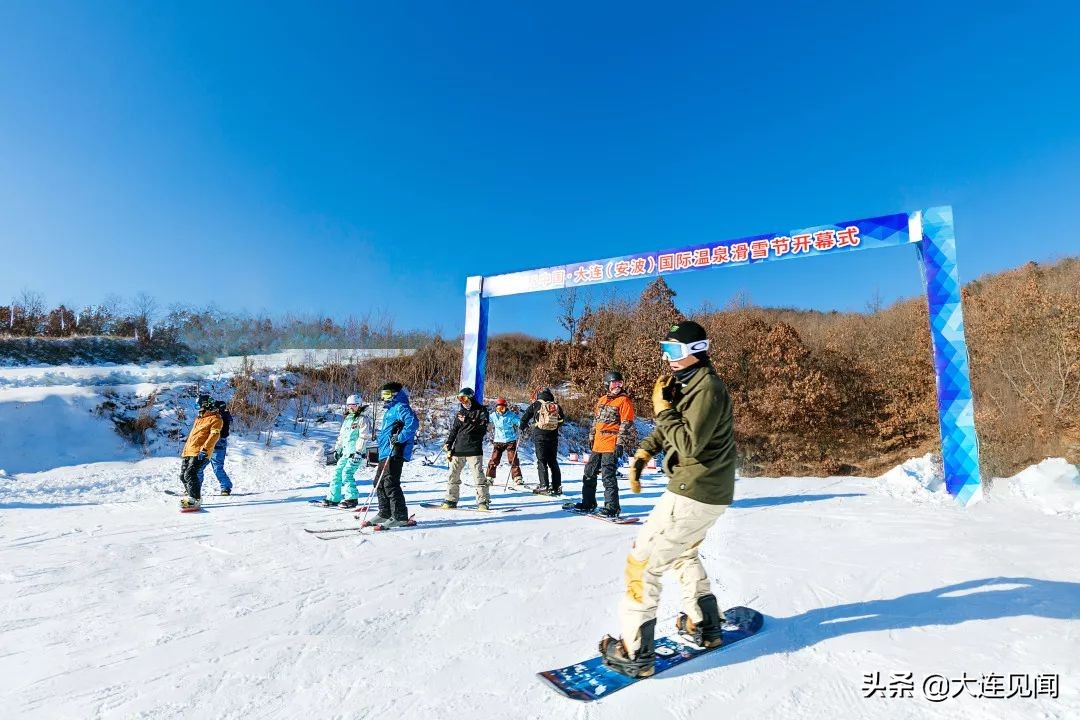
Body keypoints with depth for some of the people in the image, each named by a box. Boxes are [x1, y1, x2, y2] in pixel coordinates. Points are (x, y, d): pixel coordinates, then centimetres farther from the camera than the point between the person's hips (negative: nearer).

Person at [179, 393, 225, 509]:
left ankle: (195, 499, -15)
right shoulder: (199, 418, 23)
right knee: (183, 475, 8)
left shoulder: (215, 419, -6)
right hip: (188, 452, 9)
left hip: (200, 453, -9)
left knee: (190, 474, -19)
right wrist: (184, 450, 30)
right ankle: (191, 496, 19)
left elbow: (214, 435, -17)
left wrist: (204, 449, -26)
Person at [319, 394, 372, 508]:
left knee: (347, 473, -15)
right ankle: (333, 498, 15)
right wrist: (337, 449, 22)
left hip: (356, 453, -8)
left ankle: (352, 498, -5)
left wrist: (358, 451, -18)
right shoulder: (347, 419, 20)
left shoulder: (363, 419, -5)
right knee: (337, 472, 6)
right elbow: (341, 435, 27)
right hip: (346, 452, 8)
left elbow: (363, 437, -13)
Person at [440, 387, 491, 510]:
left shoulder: (481, 410, 3)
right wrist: (449, 445, 10)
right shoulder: (460, 413, 17)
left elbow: (483, 427, -9)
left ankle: (483, 502, -2)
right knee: (453, 474, 6)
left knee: (478, 475, -9)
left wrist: (468, 421, -16)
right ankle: (451, 500, 17)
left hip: (474, 450, -5)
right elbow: (453, 431, 18)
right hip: (458, 449, 5)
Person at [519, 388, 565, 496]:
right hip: (553, 436, 3)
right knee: (553, 461, 12)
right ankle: (557, 487, 12)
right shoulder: (557, 406, 5)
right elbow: (562, 420, 16)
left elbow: (524, 417, 3)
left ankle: (544, 487, -6)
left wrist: (523, 427, 20)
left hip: (540, 436, -3)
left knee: (542, 461, 0)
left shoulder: (536, 405, -2)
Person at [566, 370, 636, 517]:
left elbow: (626, 425, -13)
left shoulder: (624, 401, -7)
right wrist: (592, 437, 21)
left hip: (611, 445, -8)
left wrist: (621, 443, -18)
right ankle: (588, 503, 27)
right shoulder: (602, 400, 15)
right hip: (598, 444, 8)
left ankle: (612, 508, 3)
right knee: (589, 473, 14)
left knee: (608, 476, -7)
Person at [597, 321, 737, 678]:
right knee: (683, 552, 29)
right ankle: (705, 625, 40)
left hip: (693, 493, -11)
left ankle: (635, 652, 3)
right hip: (704, 490, 11)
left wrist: (662, 407, -17)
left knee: (643, 562, -5)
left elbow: (688, 443, -26)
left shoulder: (708, 388, -20)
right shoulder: (688, 383, 11)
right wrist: (642, 454, 3)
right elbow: (668, 429, 17)